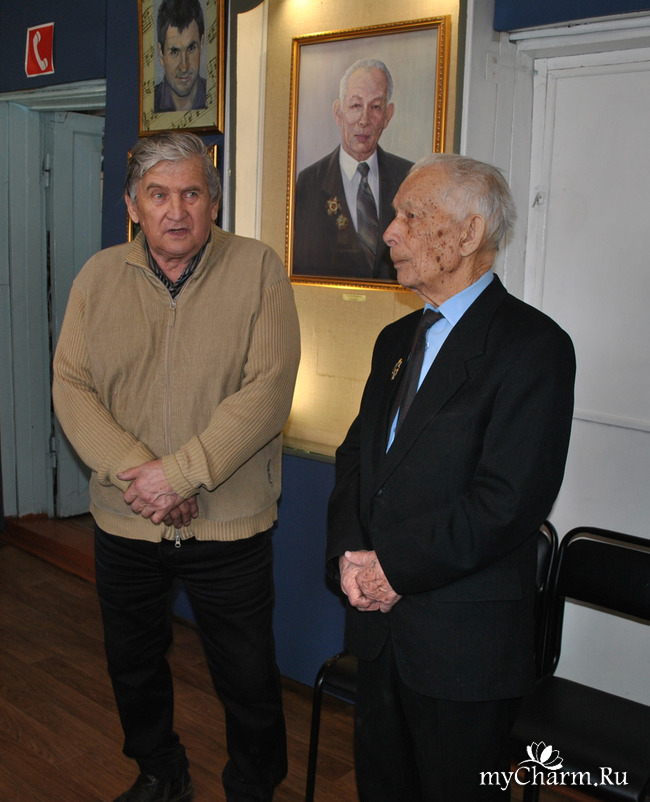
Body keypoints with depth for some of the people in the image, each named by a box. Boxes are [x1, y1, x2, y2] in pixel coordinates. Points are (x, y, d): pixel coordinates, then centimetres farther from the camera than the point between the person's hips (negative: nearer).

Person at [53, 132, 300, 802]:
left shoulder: (256, 269, -7)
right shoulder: (99, 276, 2)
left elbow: (268, 389, -16)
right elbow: (71, 387, -3)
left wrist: (181, 472, -21)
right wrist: (135, 471, -17)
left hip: (230, 522, -3)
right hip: (123, 521, 4)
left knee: (248, 678, 10)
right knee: (132, 665, 21)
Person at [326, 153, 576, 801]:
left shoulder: (532, 345, -15)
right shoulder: (397, 340, 11)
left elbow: (509, 499, -22)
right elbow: (356, 455, 12)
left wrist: (396, 566, -17)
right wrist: (349, 551, -5)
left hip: (465, 639, -7)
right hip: (380, 623, 7)